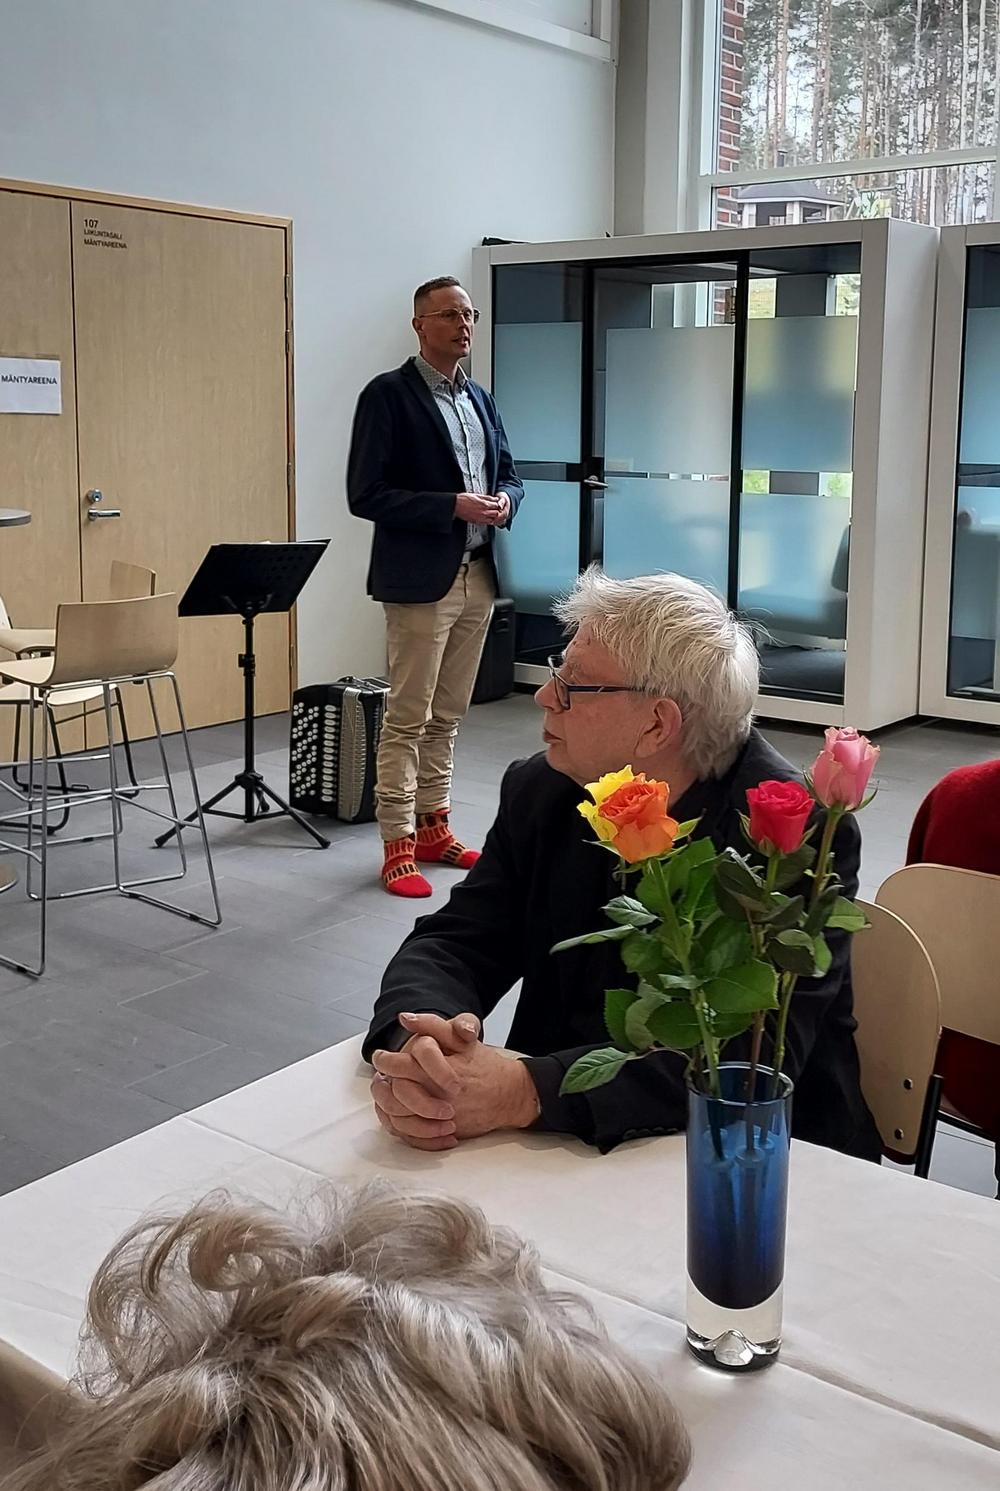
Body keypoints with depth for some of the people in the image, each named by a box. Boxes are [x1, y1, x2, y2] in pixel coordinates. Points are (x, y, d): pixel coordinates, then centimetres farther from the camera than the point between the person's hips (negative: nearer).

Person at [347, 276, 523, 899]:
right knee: (408, 718, -2)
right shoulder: (390, 394, -7)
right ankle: (398, 845, 5)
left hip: (478, 577, 7)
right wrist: (454, 506, -19)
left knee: (448, 715, 14)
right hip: (421, 579, -7)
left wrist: (504, 501, -2)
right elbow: (366, 494, -13)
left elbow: (509, 473, 22)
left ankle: (433, 826, 25)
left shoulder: (479, 397, 14)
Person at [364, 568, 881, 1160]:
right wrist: (418, 1044, -25)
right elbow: (453, 943, -2)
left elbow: (754, 1051, -26)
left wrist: (530, 1091, -35)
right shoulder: (539, 793, -1)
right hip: (561, 1151, 4)